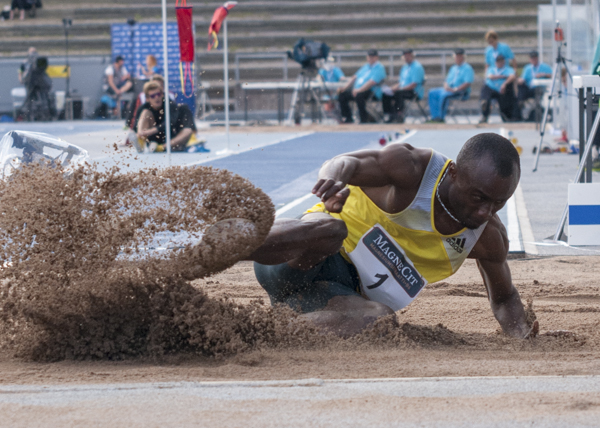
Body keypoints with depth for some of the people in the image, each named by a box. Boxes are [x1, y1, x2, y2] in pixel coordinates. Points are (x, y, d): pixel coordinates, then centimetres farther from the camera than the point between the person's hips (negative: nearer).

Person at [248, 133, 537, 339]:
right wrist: (335, 176, -60)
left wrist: (521, 332, -5)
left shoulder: (489, 238, 1)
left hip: (346, 293, 6)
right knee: (329, 231, -42)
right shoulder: (412, 170, -17)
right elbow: (346, 163, -35)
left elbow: (504, 299, 18)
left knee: (379, 320, -33)